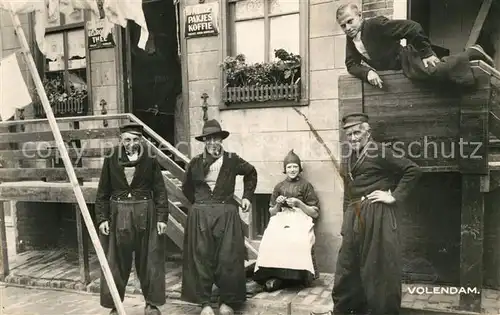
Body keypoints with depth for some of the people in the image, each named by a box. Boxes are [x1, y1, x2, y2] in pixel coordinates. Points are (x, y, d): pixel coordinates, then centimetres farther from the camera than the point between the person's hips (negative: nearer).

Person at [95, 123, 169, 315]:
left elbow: (160, 192, 0)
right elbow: (102, 194, 5)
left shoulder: (150, 162, 0)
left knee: (148, 261, 8)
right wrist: (102, 218, -3)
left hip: (146, 216, 0)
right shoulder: (110, 162, 3)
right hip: (118, 216, 1)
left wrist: (162, 217, -6)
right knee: (117, 263, 9)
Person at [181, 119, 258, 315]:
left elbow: (251, 173, 17)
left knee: (227, 258, 1)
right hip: (200, 214, 1)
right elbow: (187, 187, 18)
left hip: (226, 213, -1)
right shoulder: (196, 162, 2)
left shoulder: (232, 160, 0)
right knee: (201, 258, 4)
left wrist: (247, 196, 11)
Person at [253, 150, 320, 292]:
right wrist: (278, 204, -1)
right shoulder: (279, 186, 17)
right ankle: (273, 274, -25)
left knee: (297, 241, -38)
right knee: (271, 240, -33)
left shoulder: (306, 185, 9)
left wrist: (299, 203, -8)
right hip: (280, 220, 2)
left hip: (300, 220, -2)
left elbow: (315, 213, 5)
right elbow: (271, 212, 20)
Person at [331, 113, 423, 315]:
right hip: (354, 218, 8)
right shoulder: (347, 161, 15)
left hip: (377, 216, -7)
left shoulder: (379, 152, -7)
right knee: (347, 267, 14)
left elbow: (413, 170, -11)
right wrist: (346, 223, 15)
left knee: (379, 268, 4)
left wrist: (395, 196, -13)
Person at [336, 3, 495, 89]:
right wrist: (367, 72, -20)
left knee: (433, 70, -31)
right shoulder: (350, 39, 2)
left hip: (406, 57, -8)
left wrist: (426, 53, -18)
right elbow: (351, 65, 0)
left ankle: (471, 53, -7)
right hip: (397, 67, 8)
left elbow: (412, 27, -21)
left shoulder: (375, 24, -20)